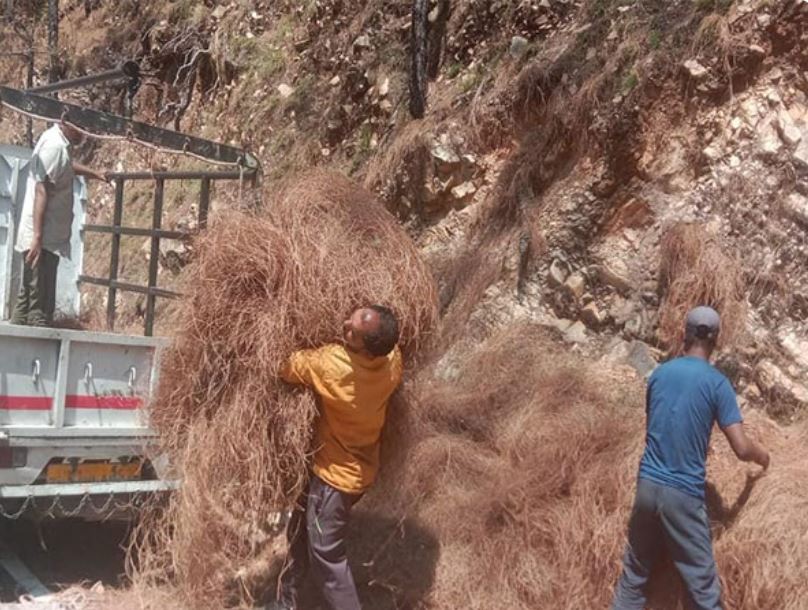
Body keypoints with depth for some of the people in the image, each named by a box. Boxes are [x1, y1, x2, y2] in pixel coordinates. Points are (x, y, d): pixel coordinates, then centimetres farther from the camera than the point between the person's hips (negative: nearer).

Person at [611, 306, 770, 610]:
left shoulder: (659, 373, 7)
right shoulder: (717, 382, -7)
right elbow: (742, 449, -10)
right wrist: (762, 455, 13)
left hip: (646, 485, 5)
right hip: (684, 494, -4)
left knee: (634, 574, 16)